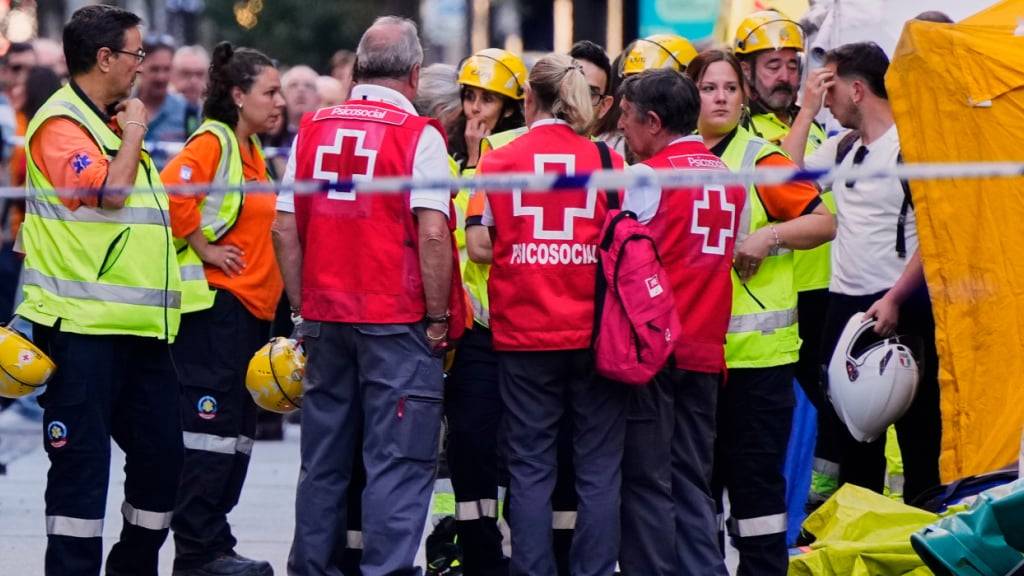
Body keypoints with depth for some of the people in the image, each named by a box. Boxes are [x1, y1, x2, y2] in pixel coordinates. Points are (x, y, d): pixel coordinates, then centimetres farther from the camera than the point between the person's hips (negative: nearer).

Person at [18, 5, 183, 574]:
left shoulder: (113, 123, 21)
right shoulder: (61, 123, -10)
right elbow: (107, 191, -23)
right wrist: (132, 134, -10)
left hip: (138, 327, 9)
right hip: (83, 326, -9)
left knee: (161, 452, 10)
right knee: (82, 461, -6)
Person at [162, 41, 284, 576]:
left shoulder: (251, 150, 17)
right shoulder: (212, 142, -12)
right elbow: (171, 190, -29)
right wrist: (202, 246, -20)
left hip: (249, 306, 10)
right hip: (214, 304, -10)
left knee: (236, 430, 10)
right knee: (211, 426, -9)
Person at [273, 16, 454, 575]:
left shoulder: (313, 130, 6)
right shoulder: (418, 136, -8)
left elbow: (285, 228, 7)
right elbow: (432, 233, -15)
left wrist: (302, 307, 14)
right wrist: (438, 318, -7)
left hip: (325, 319, 5)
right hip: (397, 320, -5)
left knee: (323, 460, 14)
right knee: (398, 464, -2)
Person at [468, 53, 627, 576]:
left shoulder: (499, 162, -1)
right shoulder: (608, 161, -2)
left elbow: (480, 248, 0)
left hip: (524, 335, 0)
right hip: (595, 333, 0)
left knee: (530, 468, 5)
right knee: (598, 468, 5)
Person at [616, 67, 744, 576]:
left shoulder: (648, 175, -10)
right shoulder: (730, 180, 9)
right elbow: (732, 255, 14)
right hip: (705, 352, 6)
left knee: (645, 482, 0)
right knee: (692, 484, 10)